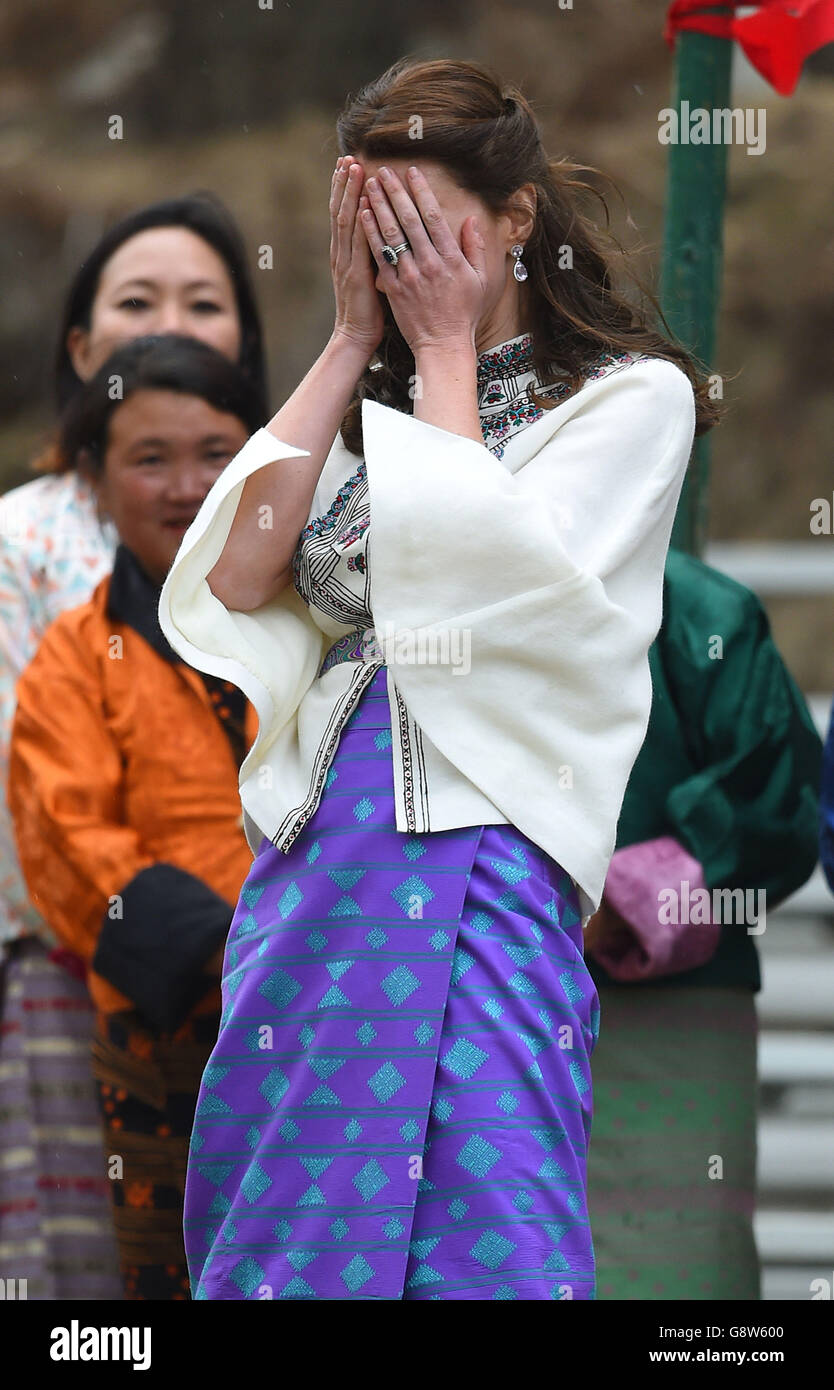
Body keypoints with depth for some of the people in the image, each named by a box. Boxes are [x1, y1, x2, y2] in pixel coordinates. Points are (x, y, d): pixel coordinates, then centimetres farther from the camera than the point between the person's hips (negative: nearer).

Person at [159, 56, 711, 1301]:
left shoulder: (630, 397, 1)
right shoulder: (363, 402, 17)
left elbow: (483, 587, -13)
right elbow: (236, 578, 1)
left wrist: (445, 354, -2)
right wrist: (355, 341, 4)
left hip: (482, 854, -6)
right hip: (313, 849, 6)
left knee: (477, 1238, -9)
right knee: (278, 1238, 6)